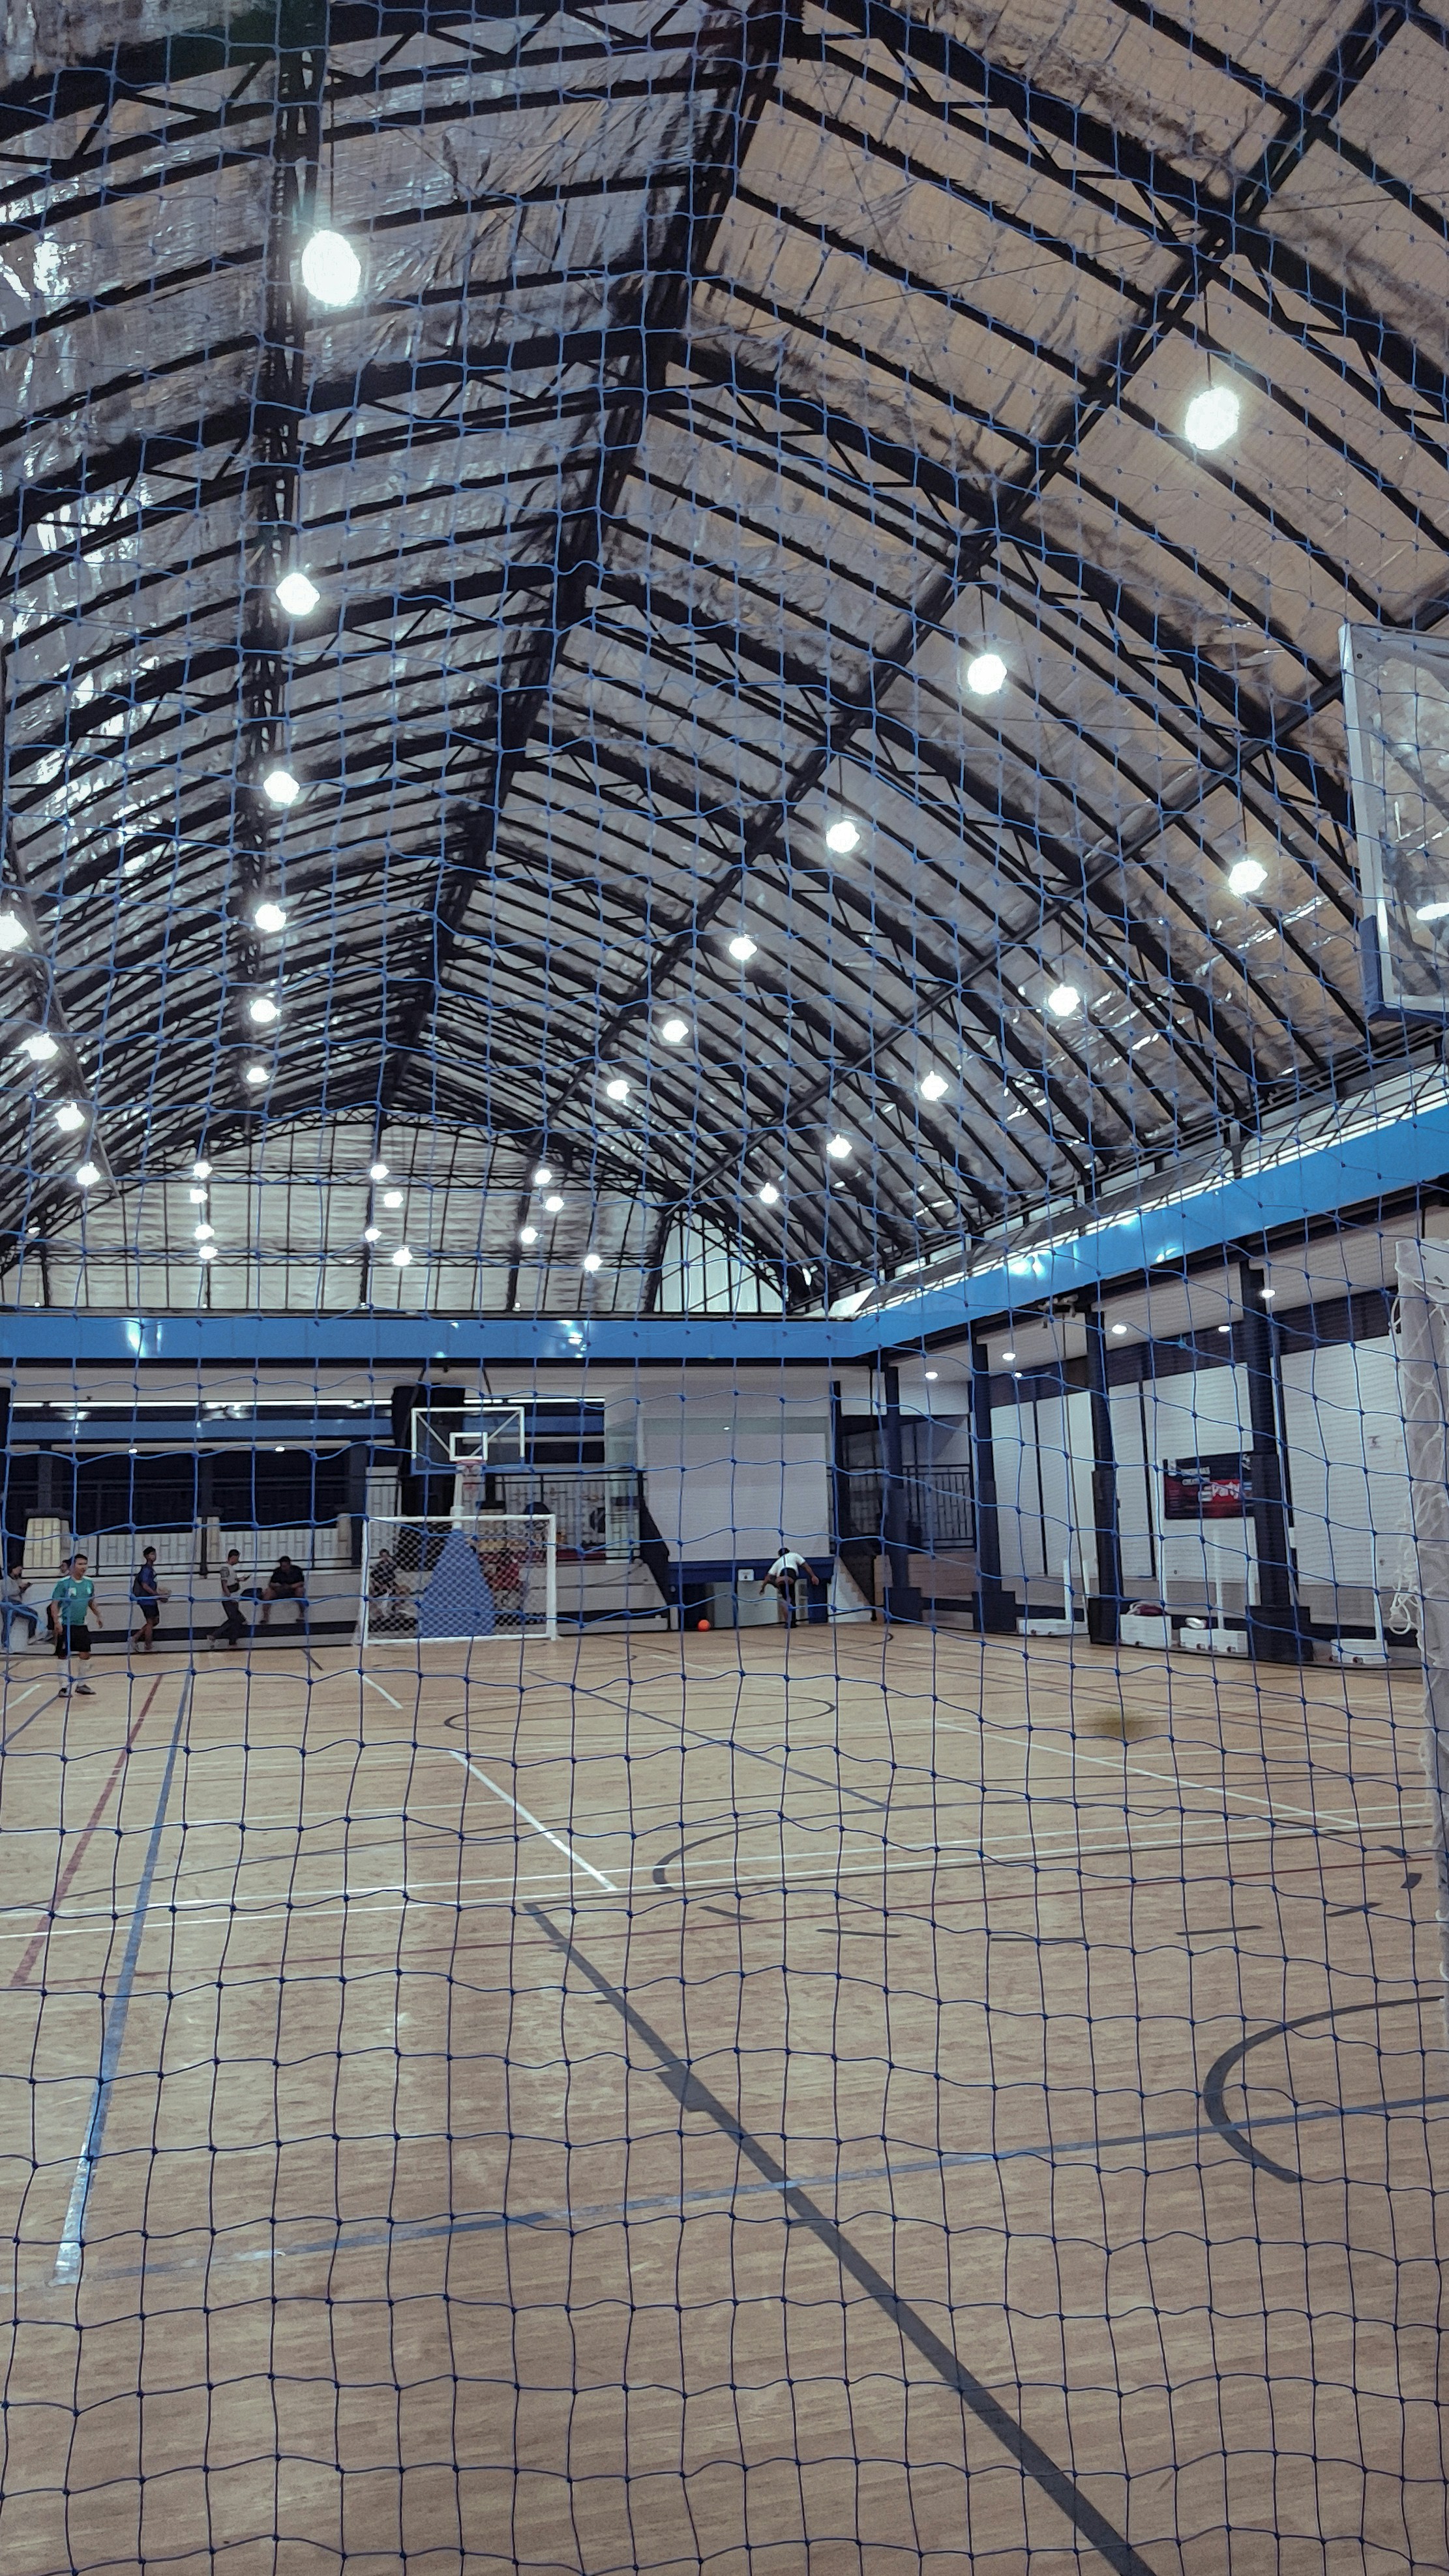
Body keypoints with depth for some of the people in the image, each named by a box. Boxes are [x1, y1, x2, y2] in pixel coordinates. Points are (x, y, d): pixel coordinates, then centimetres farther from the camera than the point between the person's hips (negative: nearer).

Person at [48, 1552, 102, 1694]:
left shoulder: (89, 1582, 5)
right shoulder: (64, 1583, -11)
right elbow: (54, 1604, -11)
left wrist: (98, 1616, 14)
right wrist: (56, 1622, -19)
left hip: (81, 1625, 5)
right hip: (66, 1625, -5)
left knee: (85, 1654, 6)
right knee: (65, 1655, 0)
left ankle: (81, 1684, 20)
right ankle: (65, 1686, 9)